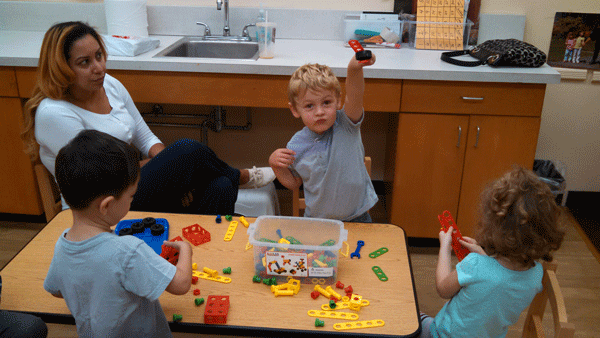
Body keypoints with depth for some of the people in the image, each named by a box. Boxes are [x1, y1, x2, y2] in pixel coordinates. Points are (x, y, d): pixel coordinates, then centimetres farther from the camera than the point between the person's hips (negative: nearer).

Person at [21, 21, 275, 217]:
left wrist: (175, 175, -9)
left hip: (132, 186, 8)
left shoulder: (110, 85, 6)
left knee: (220, 188, -19)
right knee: (187, 151, -24)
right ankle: (240, 177, 7)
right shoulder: (53, 114, -17)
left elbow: (147, 139, 11)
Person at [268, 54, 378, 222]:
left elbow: (354, 97, -35)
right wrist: (276, 166, -9)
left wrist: (354, 69, -55)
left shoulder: (346, 126, -13)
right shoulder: (296, 146, -6)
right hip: (316, 220, 2)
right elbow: (294, 183, 10)